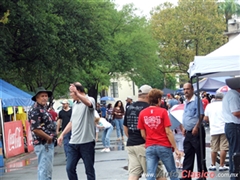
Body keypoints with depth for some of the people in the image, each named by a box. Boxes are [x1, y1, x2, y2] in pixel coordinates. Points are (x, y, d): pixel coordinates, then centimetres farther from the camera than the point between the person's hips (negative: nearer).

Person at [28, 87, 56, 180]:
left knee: (48, 169, 16)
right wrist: (48, 137, -15)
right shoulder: (35, 110, -16)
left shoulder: (44, 108, 14)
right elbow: (35, 129, -24)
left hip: (49, 143, 10)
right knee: (44, 169, -8)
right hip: (43, 144, -10)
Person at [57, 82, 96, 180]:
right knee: (70, 168, 4)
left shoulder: (90, 99, -6)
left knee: (89, 169, 3)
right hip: (73, 142, 7)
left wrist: (76, 93, -49)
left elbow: (88, 103, -32)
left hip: (87, 142, -7)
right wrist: (62, 134, 16)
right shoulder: (75, 105, 17)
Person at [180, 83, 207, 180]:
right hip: (188, 132, 9)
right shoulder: (186, 102, 15)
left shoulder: (196, 100, -11)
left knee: (200, 155, -1)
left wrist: (196, 127, -25)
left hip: (196, 131, -9)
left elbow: (201, 115, -18)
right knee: (188, 155, 10)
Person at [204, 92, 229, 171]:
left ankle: (213, 165, 17)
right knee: (223, 148, -1)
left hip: (214, 130, 3)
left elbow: (205, 119, 10)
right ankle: (222, 165, -2)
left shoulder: (209, 106, 8)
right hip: (223, 129, -3)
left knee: (214, 149, 11)